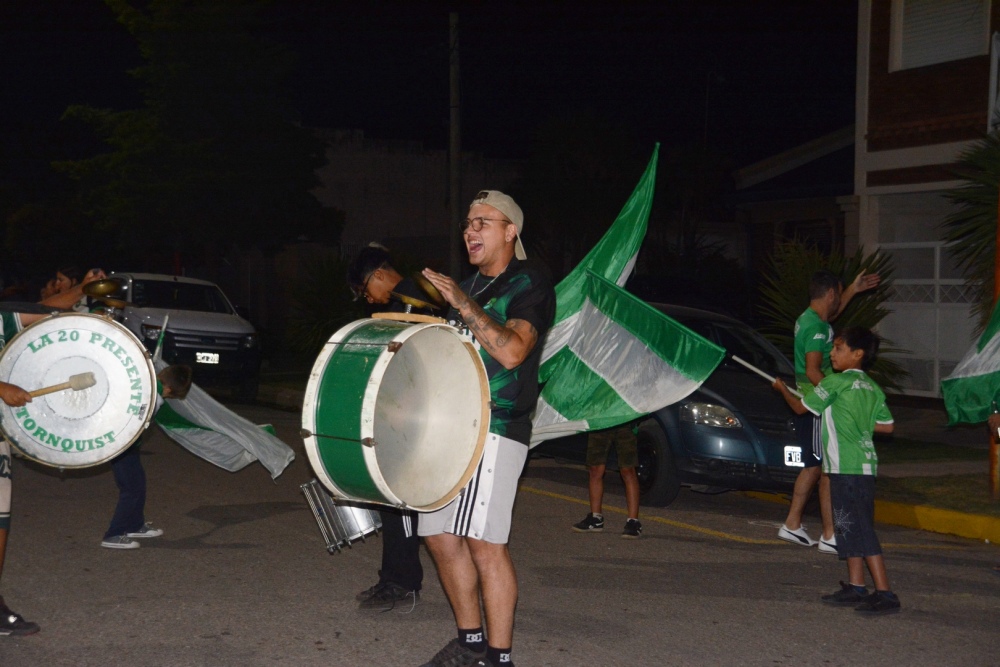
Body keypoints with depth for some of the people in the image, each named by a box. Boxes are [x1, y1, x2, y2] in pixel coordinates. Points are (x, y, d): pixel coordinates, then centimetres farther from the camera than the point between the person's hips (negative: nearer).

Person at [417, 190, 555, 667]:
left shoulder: (530, 283, -5)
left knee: (483, 541, -13)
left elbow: (511, 351, -21)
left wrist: (463, 304, -21)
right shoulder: (467, 288, 20)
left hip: (496, 428, -8)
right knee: (439, 535, 9)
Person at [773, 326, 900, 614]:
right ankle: (855, 586, 20)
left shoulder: (835, 382, -8)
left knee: (860, 529, -9)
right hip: (864, 464, 9)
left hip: (846, 467, -9)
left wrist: (782, 388, 21)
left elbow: (800, 407, 2)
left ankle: (885, 594, -10)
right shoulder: (872, 387, 13)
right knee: (850, 528, 15)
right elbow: (886, 425, 15)